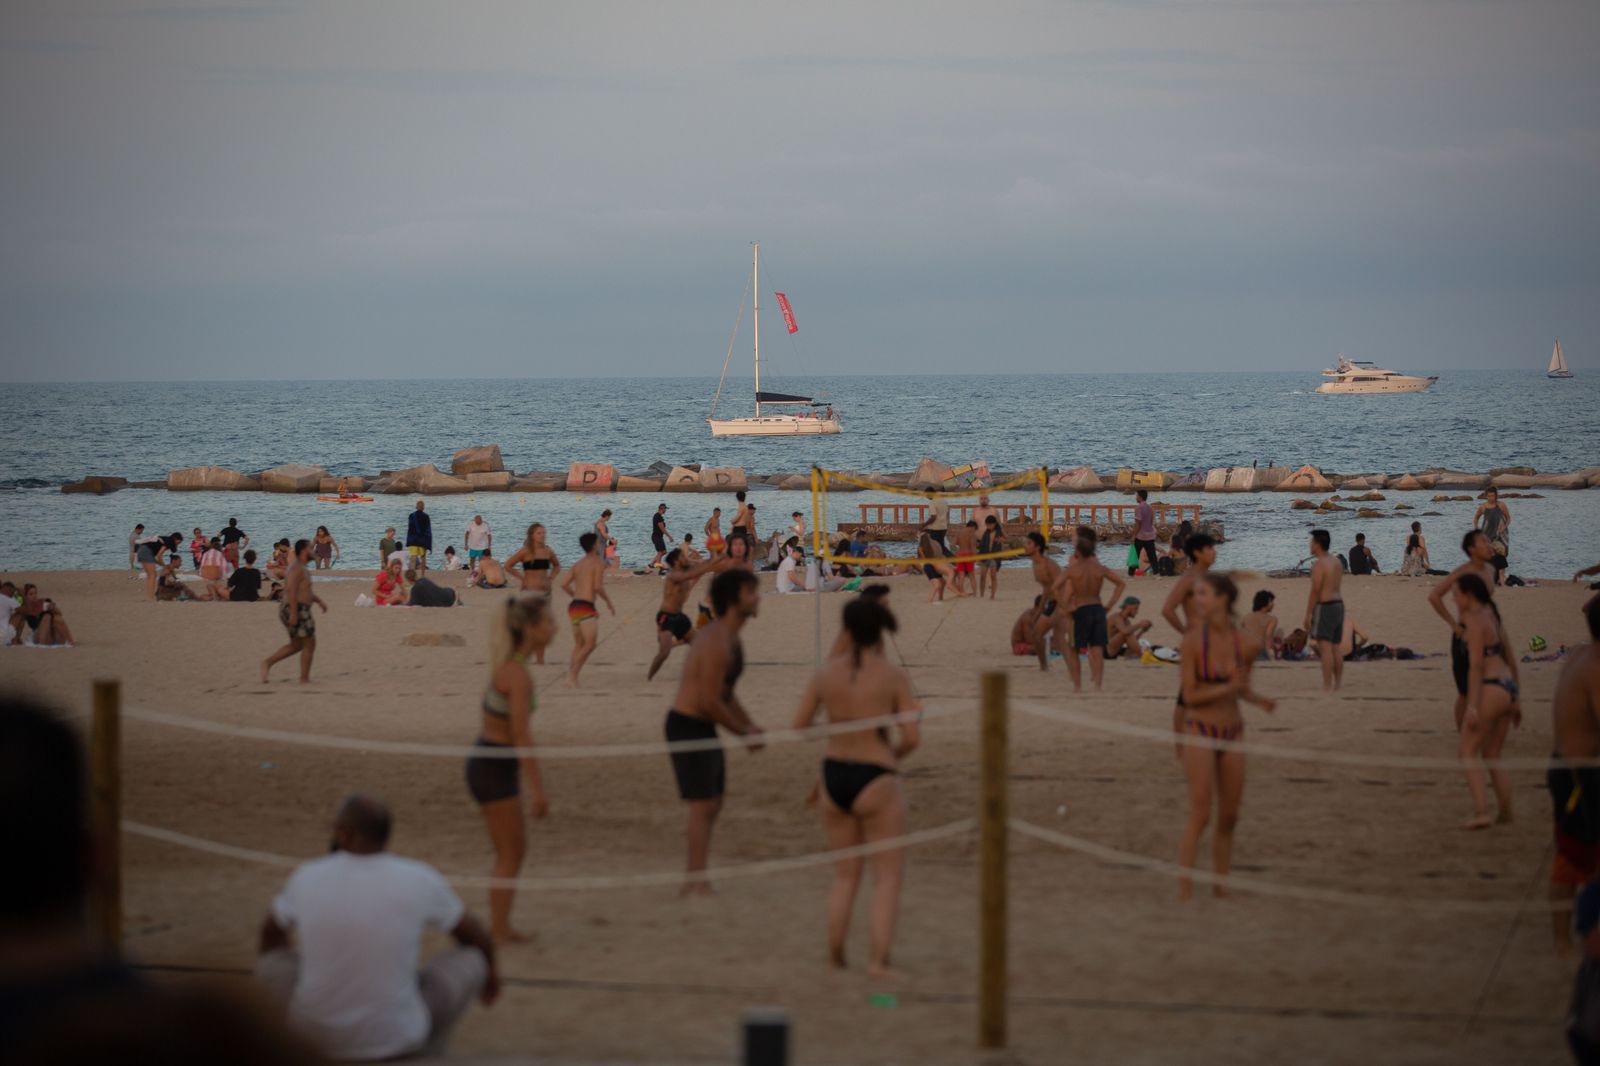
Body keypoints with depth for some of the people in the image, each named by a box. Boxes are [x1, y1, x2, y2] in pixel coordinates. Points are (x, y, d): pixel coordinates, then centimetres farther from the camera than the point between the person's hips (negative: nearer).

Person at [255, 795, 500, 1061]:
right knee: (469, 960, 16)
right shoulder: (421, 880, -9)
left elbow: (270, 932, 19)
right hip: (396, 1037, -1)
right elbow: (475, 935, 11)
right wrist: (489, 969, 35)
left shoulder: (307, 877, -5)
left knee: (269, 962, 25)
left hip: (318, 1033, 1)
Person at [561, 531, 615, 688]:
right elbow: (597, 586, -15)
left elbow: (564, 585, 13)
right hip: (586, 607, -8)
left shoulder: (578, 564, 18)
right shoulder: (598, 562, -3)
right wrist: (608, 601, -2)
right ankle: (573, 672, -25)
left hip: (573, 605, 8)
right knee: (590, 644, -11)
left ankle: (572, 677, 6)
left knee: (580, 645, 14)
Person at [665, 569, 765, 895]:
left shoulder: (728, 638, 12)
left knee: (711, 804, 14)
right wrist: (744, 733, -13)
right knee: (703, 805, -9)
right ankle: (696, 881, -5)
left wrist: (750, 725, 10)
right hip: (689, 726, -11)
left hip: (702, 727, 11)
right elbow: (709, 702, -24)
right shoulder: (716, 644, -21)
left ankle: (694, 879, 21)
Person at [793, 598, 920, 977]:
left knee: (845, 874, 19)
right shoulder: (893, 676, -11)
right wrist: (894, 754, 7)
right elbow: (912, 736, -14)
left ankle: (835, 956, 22)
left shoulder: (827, 673, -1)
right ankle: (877, 959, -3)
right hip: (876, 781, -5)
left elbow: (800, 724, 6)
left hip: (833, 775, 5)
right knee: (888, 876, 5)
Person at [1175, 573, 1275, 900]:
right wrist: (1228, 688, -24)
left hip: (1232, 733, 4)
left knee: (1229, 817, 8)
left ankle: (1222, 887, 19)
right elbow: (1190, 695, -12)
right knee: (1200, 815, -11)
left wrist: (1259, 700, -7)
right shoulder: (1192, 641, -11)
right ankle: (1185, 891, -8)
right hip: (1199, 733, -4)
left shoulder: (1245, 645, -2)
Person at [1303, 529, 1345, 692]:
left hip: (1324, 607, -9)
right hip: (1339, 604, 9)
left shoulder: (1319, 564, -15)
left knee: (1325, 648, -10)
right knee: (1335, 649, 12)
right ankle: (1337, 686, 13)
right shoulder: (1336, 561, 13)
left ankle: (1327, 687, -14)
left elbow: (1315, 591, -18)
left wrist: (1308, 614, -14)